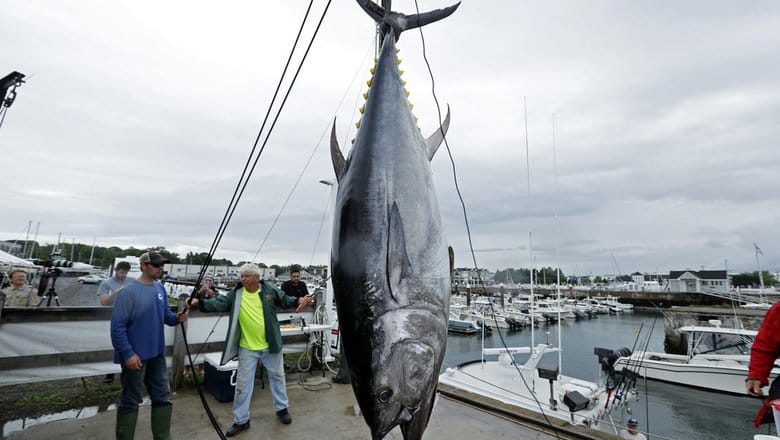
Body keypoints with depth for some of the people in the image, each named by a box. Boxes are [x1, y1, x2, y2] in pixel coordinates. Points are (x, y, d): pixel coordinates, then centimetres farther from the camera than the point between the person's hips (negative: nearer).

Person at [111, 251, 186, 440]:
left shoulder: (160, 288, 5)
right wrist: (127, 353, -21)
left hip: (157, 354, 7)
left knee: (163, 396, 14)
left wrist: (176, 318, -8)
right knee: (130, 401, 6)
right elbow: (117, 326, -18)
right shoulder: (129, 291, -17)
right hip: (135, 356, -7)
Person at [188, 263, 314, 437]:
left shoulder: (269, 289, -7)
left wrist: (298, 300, -11)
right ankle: (241, 420, 26)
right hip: (247, 348, 0)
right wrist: (199, 302, -32)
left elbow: (284, 299, 6)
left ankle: (282, 409, 38)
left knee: (277, 377, 16)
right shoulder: (235, 294, -7)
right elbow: (217, 303, -16)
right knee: (243, 383, 8)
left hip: (270, 345, 0)